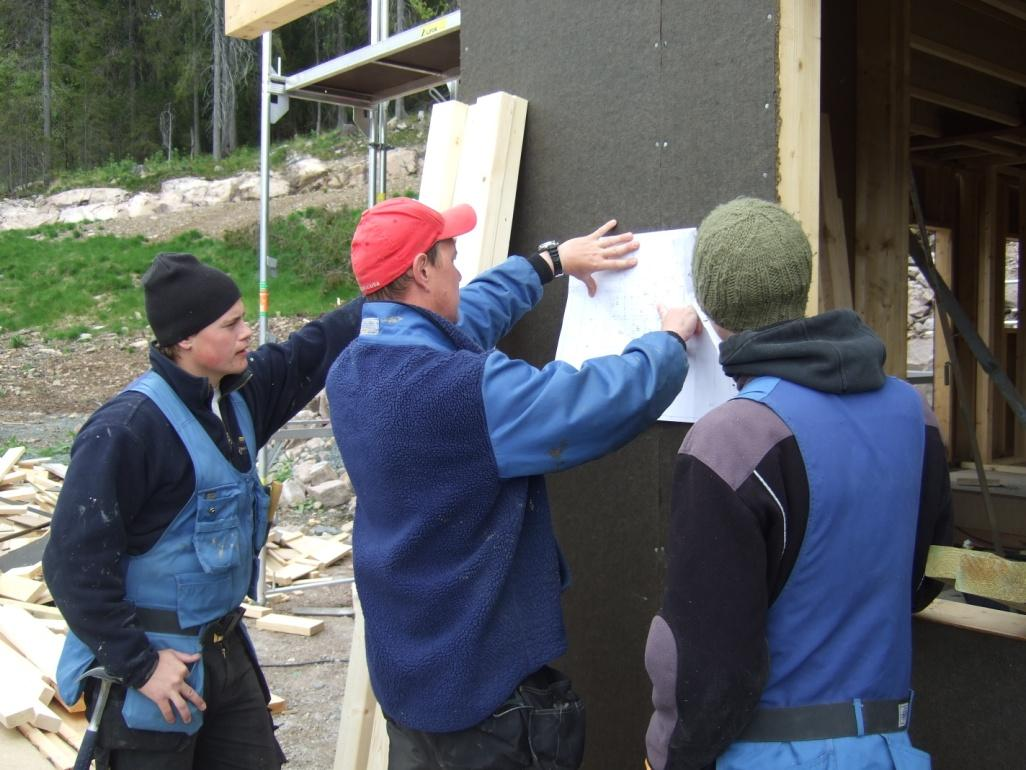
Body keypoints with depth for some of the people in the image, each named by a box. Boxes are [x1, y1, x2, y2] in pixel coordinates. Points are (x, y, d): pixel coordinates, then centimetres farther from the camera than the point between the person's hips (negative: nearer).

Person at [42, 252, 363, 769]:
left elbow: (316, 347, 9)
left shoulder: (239, 393, -1)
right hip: (156, 664, -7)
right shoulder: (127, 429, -23)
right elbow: (75, 563, -21)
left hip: (224, 647, 8)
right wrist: (138, 664, -19)